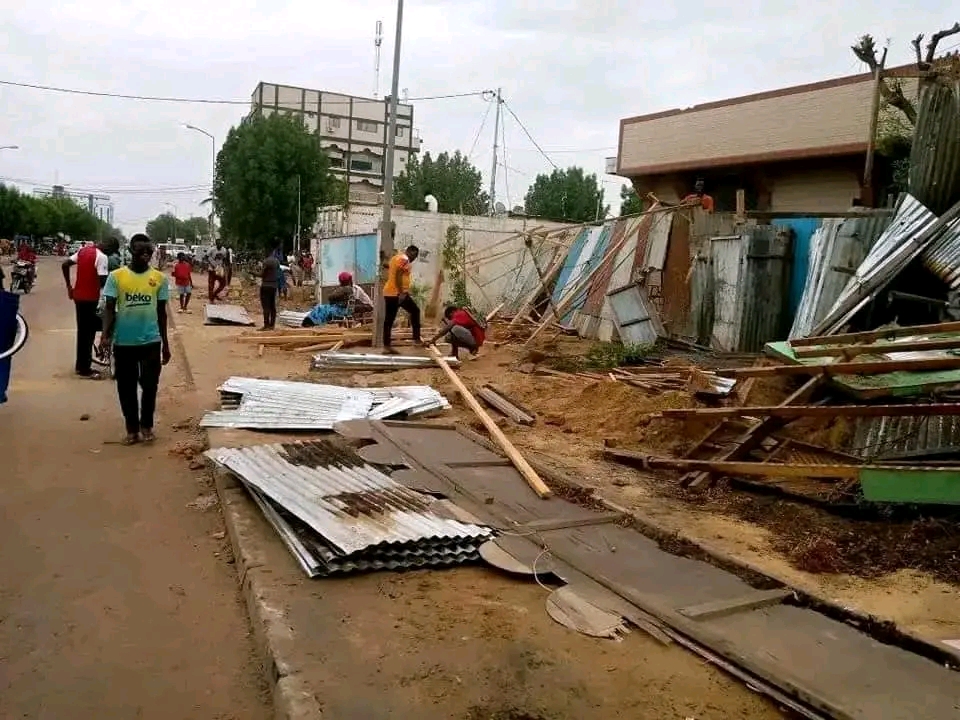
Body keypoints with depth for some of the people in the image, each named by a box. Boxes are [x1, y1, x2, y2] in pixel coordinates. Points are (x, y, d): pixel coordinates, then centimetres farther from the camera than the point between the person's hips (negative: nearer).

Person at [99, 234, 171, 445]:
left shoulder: (159, 278, 2)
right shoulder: (116, 276, -3)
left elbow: (161, 312, 8)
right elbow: (109, 308, -2)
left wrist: (165, 343, 10)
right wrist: (105, 335, -15)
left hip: (151, 341, 0)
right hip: (123, 342, 0)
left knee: (150, 386, 4)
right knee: (126, 388, 8)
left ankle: (147, 425, 23)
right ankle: (132, 428, 22)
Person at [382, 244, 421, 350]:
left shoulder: (395, 257, 22)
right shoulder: (404, 259, -9)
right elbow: (398, 275, -20)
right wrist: (401, 293, -24)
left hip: (388, 293, 9)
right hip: (398, 293, -9)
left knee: (388, 320, 6)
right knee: (415, 311, 4)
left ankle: (386, 345, 5)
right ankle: (416, 338, 3)